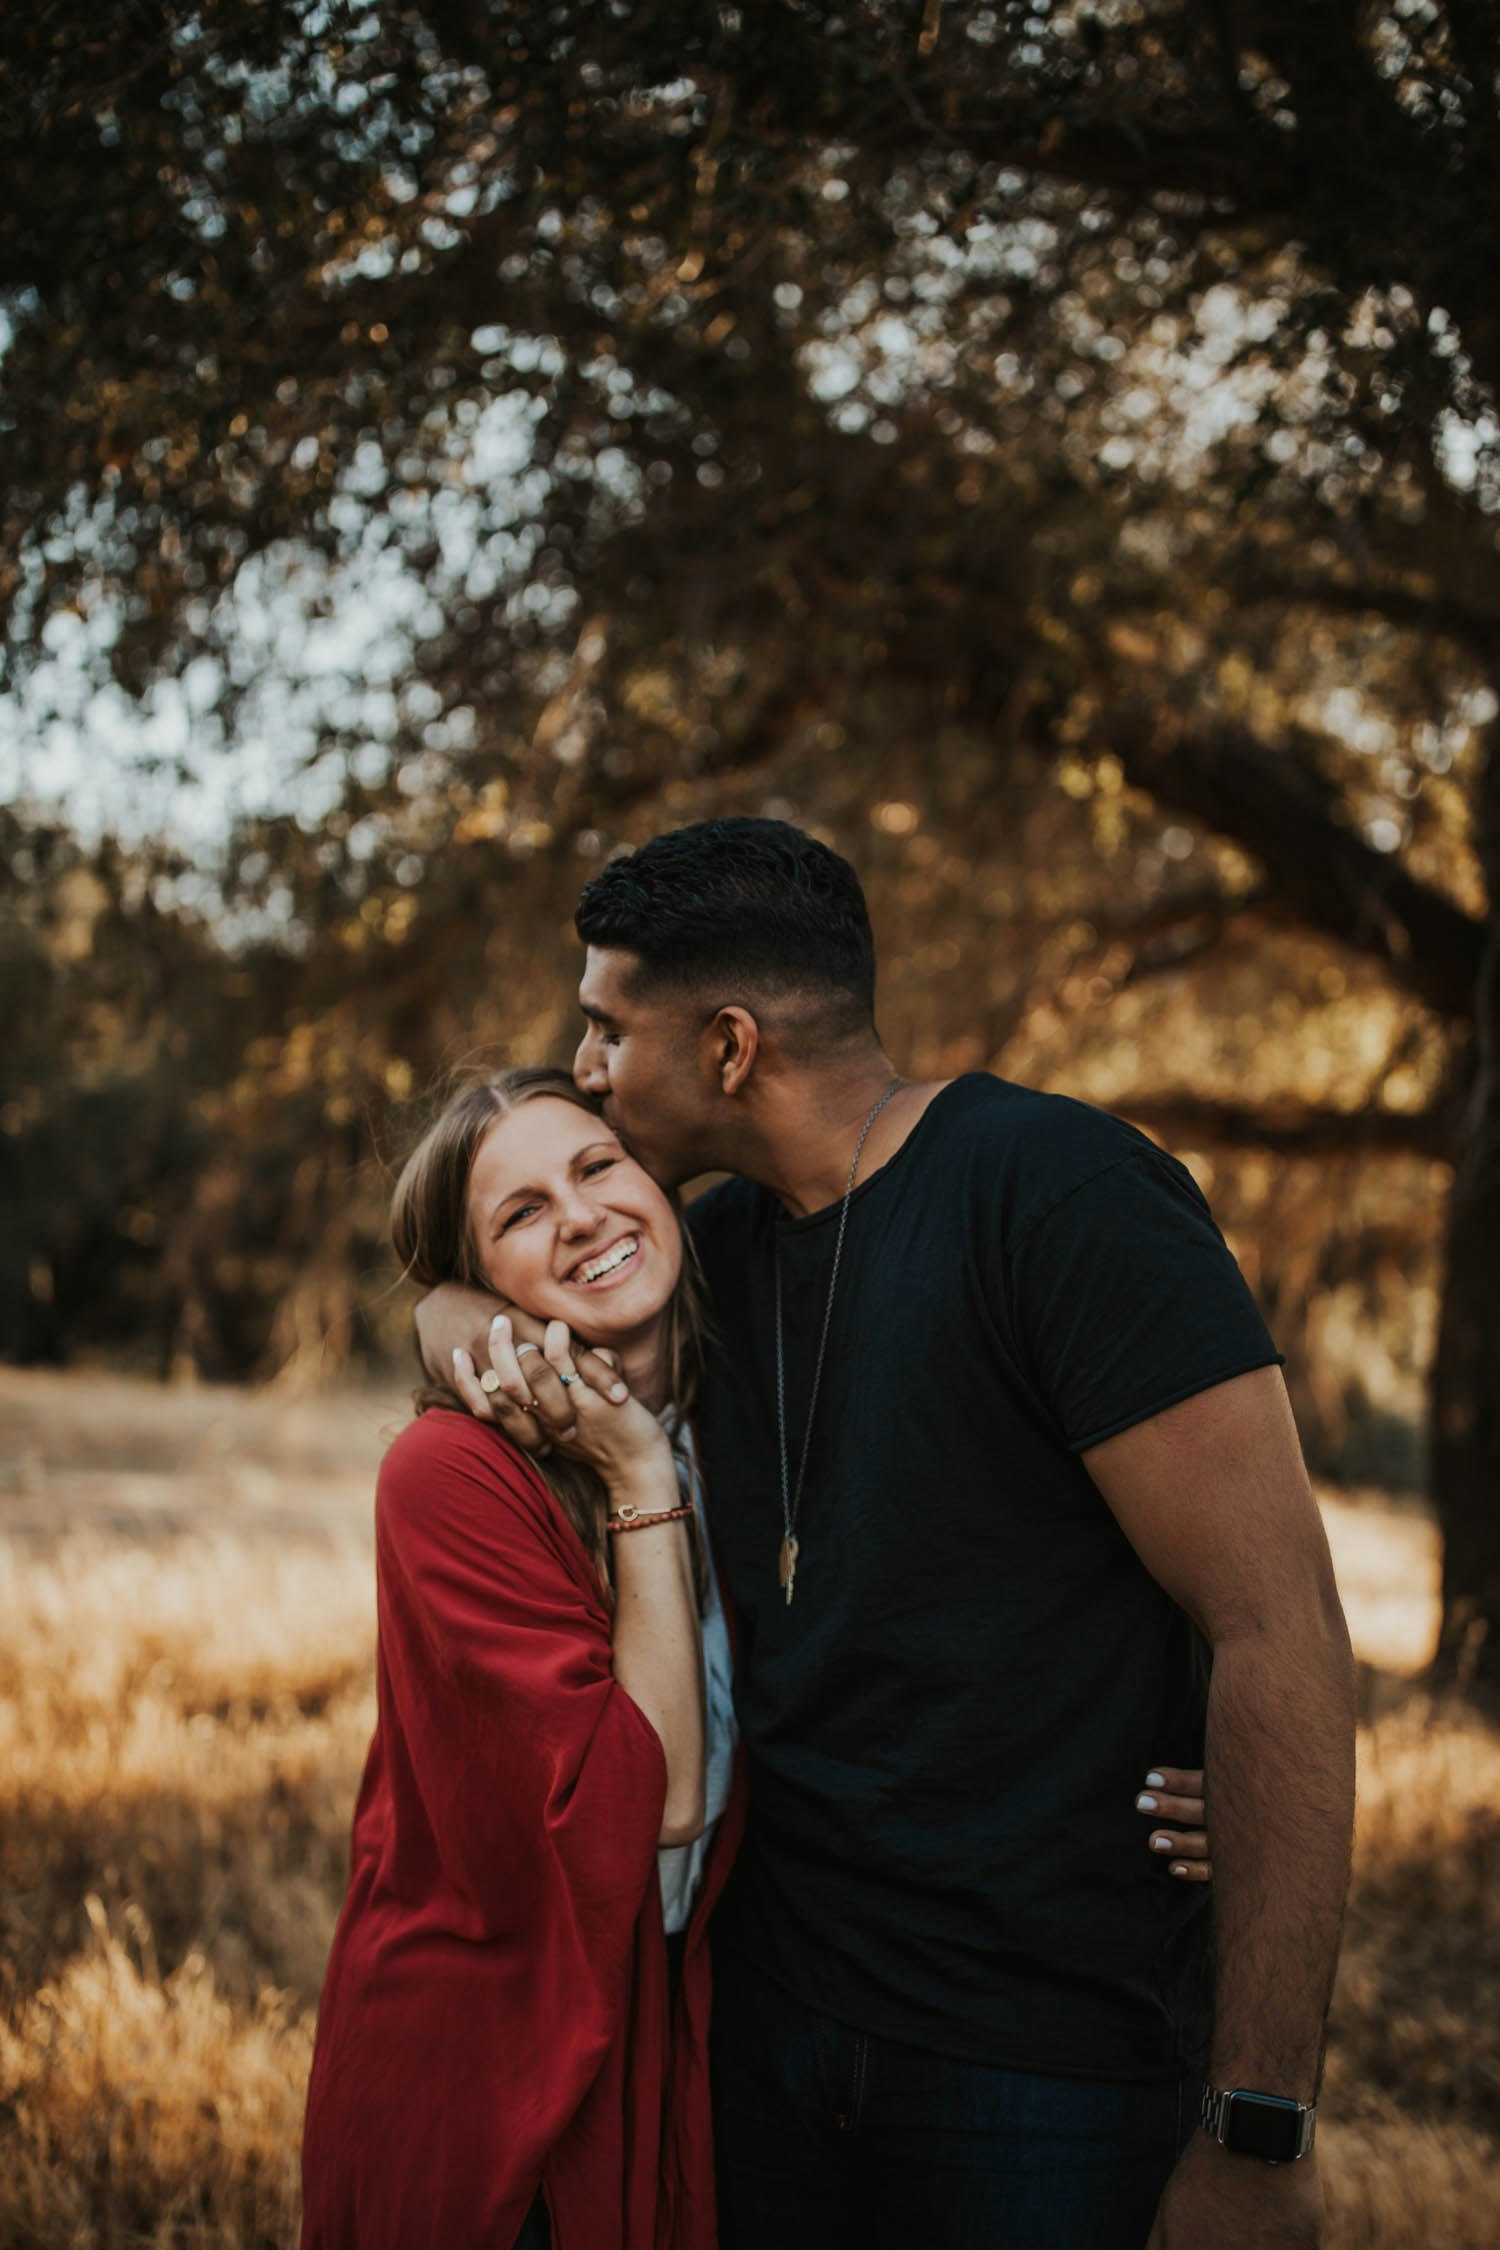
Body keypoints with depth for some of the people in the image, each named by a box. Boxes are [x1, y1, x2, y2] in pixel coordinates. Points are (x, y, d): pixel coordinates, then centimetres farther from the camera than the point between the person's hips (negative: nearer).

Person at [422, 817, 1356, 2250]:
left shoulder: (1055, 1190, -16)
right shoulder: (728, 1246, 7)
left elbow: (1278, 1634, -20)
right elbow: (453, 1285, 21)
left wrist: (1257, 2132, -22)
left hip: (1051, 2061, -6)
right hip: (767, 2001, 7)